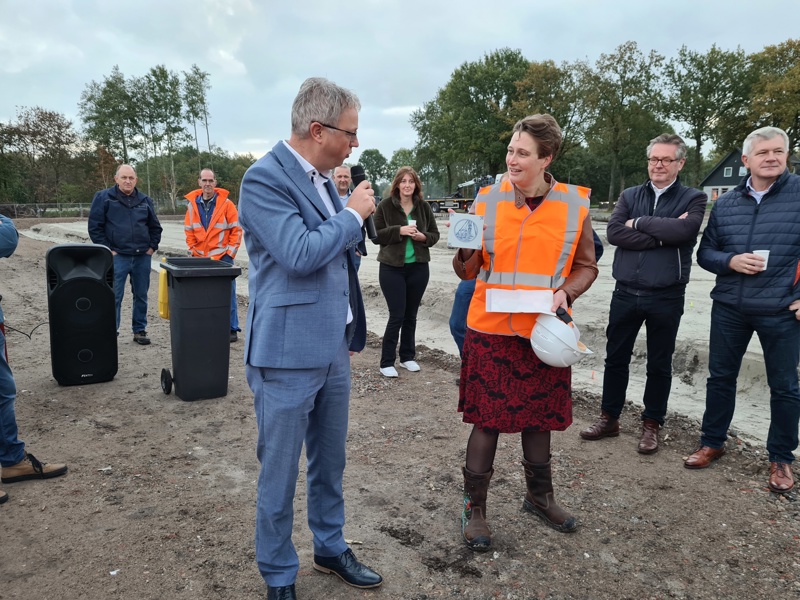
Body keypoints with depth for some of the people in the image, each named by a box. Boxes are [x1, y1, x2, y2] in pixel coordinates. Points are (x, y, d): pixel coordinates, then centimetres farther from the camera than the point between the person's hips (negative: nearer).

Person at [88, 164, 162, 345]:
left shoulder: (145, 200, 12)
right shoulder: (104, 197, 0)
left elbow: (155, 227, 20)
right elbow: (94, 226, -2)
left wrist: (152, 247, 9)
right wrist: (107, 250, -7)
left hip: (142, 257, 4)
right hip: (117, 256, -4)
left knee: (141, 296, 9)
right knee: (114, 296, -4)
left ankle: (140, 330, 19)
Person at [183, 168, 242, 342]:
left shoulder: (226, 203, -3)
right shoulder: (193, 204, 7)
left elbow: (236, 230, -2)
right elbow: (189, 230, 12)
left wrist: (230, 253, -6)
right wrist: (193, 251, 2)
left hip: (222, 257, -3)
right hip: (200, 258, 3)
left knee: (227, 294, 0)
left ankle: (232, 329, 7)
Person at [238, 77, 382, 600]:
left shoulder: (323, 178, 11)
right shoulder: (264, 178, -14)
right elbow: (300, 254, -25)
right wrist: (353, 214, -11)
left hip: (334, 346, 8)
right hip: (289, 351, -8)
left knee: (330, 461, 20)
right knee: (280, 472, 8)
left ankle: (331, 547, 40)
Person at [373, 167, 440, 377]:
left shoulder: (424, 206, 4)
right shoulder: (385, 205, -5)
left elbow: (435, 234, 8)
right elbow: (376, 235, -8)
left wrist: (423, 236, -13)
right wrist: (399, 230, -20)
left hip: (418, 267, 4)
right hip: (392, 268, -3)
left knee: (411, 314, 12)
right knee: (397, 315, -4)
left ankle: (407, 357, 25)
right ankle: (387, 362, 7)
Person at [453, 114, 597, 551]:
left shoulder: (574, 205, 0)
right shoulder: (488, 199, -1)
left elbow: (586, 267, 8)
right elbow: (468, 272, 1)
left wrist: (565, 292, -12)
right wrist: (467, 250, -21)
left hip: (544, 331, 2)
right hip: (491, 329, -1)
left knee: (538, 416, 16)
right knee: (487, 419, 4)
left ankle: (539, 495, 38)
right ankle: (474, 506, 22)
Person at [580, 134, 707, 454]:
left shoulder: (693, 198, 0)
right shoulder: (629, 196, 7)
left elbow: (683, 229, -21)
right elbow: (614, 232, -10)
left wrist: (639, 223, -11)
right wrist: (661, 235, -17)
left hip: (666, 297, -2)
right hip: (626, 293, 3)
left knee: (659, 364, 10)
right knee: (616, 358, 11)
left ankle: (651, 424, 26)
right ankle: (609, 418, 27)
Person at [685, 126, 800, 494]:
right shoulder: (726, 203, 5)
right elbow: (705, 253, 9)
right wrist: (730, 261, -12)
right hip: (729, 308, 3)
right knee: (720, 377, 13)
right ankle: (712, 442, 30)